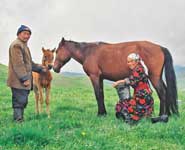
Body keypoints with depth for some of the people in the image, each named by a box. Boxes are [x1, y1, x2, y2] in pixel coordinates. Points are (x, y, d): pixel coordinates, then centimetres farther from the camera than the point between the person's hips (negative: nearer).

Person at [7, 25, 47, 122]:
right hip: (18, 81, -11)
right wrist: (24, 78, -23)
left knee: (23, 102, 16)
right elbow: (18, 64, -21)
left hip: (24, 81, 11)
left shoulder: (24, 45, 20)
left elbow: (29, 63, 27)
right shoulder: (16, 45, -13)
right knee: (19, 102, -7)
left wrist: (40, 69, 20)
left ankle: (20, 120, 25)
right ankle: (18, 121, -3)